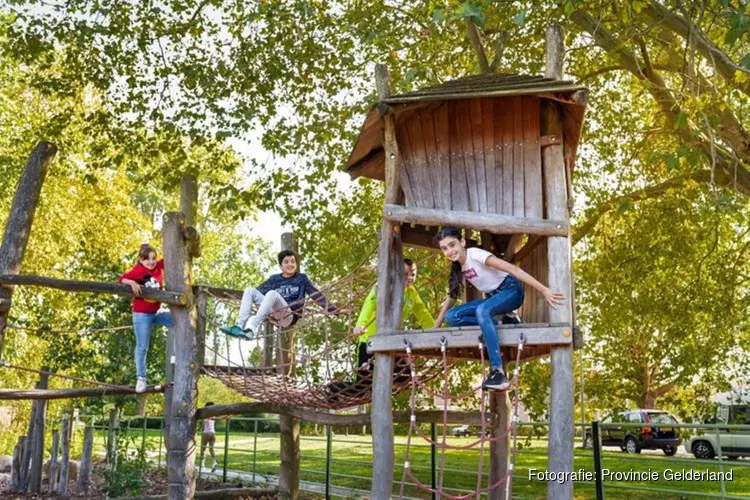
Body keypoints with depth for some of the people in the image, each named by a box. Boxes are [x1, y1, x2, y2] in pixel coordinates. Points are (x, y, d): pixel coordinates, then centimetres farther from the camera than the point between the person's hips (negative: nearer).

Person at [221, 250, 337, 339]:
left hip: (289, 316, -4)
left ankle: (252, 328, -47)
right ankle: (240, 326, -30)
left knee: (272, 293, -32)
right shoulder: (274, 279, 19)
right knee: (249, 290, -11)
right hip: (273, 315, 4)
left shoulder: (301, 278, 12)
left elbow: (316, 295, 8)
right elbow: (259, 291, 19)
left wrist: (333, 310, 1)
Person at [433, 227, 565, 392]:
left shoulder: (475, 254, -19)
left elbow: (513, 269, -26)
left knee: (482, 310, -39)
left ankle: (498, 372, -42)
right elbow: (451, 298, 12)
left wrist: (544, 291, -33)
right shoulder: (457, 267, 4)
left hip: (510, 290, -7)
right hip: (492, 297, 7)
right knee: (452, 316, -14)